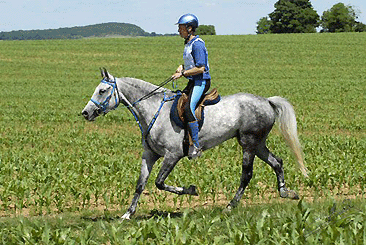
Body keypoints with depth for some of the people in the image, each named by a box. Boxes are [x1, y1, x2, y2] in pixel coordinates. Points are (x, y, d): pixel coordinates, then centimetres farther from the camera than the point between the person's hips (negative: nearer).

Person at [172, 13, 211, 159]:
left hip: (201, 82, -11)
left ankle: (196, 146, -26)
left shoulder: (197, 44, -17)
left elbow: (200, 68, -22)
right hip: (193, 82, 11)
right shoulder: (188, 44, 14)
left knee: (189, 109, -26)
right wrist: (182, 67, 8)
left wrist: (182, 74, -17)